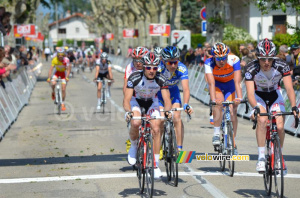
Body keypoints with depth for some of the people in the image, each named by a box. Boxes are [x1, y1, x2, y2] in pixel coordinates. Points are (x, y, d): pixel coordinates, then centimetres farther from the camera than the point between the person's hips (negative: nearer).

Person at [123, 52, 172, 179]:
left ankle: (156, 165, -10)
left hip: (152, 102, 2)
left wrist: (167, 111, -50)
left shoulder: (161, 80, -26)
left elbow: (167, 99, -28)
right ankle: (134, 146, 1)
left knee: (156, 129, -19)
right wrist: (128, 111, -53)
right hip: (136, 100, -2)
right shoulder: (135, 78, -31)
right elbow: (126, 99, -33)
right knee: (135, 123, -32)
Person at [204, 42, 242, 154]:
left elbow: (237, 82, -36)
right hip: (217, 84, -1)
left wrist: (239, 98, -50)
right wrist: (213, 100, -52)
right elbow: (211, 83, -38)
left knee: (232, 111, -11)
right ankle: (216, 134, -17)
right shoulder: (209, 63, -31)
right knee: (219, 103, -30)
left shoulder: (234, 60, -32)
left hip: (230, 84, 1)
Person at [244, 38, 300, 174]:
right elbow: (250, 93, -37)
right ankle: (261, 158, -23)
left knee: (280, 126, -16)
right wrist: (255, 108, -55)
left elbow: (289, 88, -31)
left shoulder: (282, 66, -26)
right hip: (258, 96, -1)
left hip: (274, 94, 1)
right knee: (262, 120, -29)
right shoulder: (252, 69, -29)